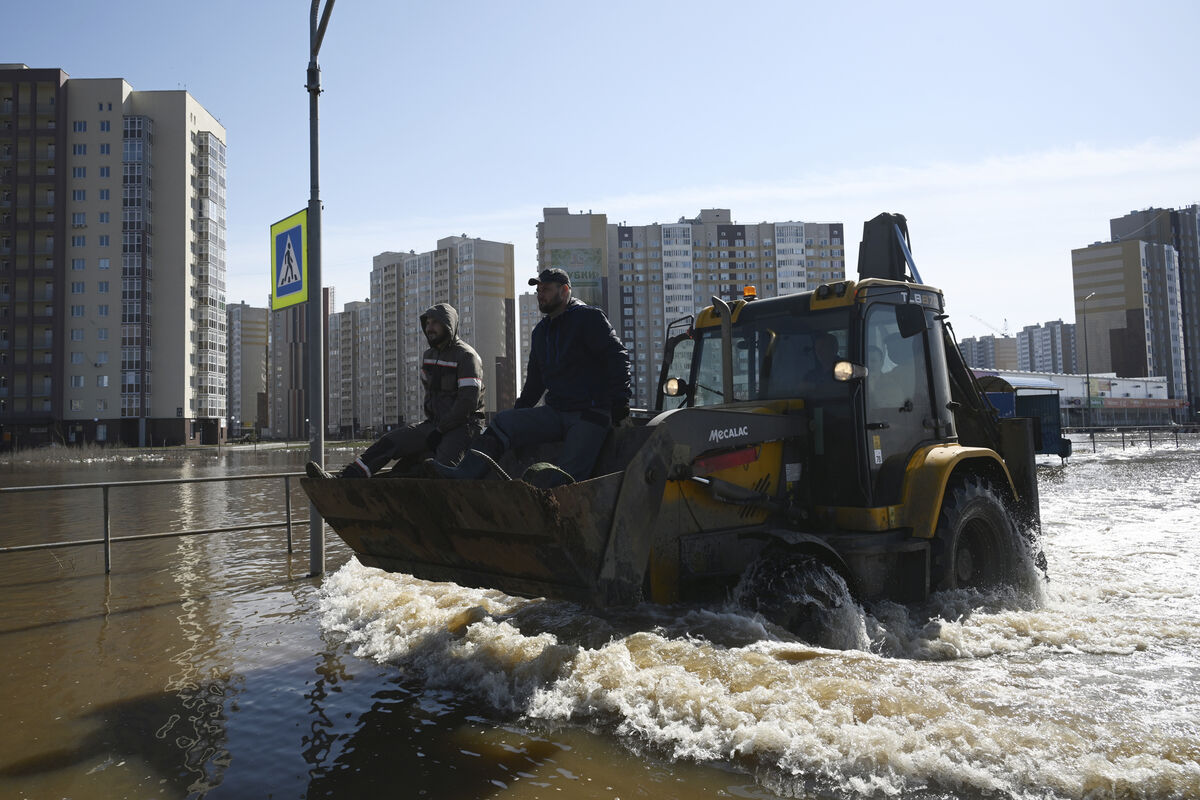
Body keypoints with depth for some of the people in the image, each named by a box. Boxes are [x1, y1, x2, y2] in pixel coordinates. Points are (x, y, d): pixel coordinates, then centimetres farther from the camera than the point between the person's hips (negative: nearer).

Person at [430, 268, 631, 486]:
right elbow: (535, 380, 28)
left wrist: (619, 401, -13)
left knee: (569, 473, -23)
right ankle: (465, 474, -23)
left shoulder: (589, 318, -1)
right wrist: (518, 413, 21)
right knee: (504, 421, -11)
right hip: (555, 412, 6)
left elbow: (617, 357, -5)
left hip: (591, 414, -6)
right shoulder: (540, 332, 21)